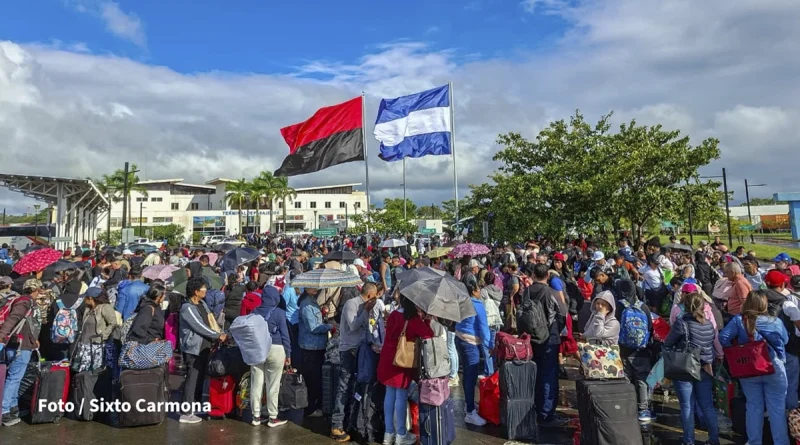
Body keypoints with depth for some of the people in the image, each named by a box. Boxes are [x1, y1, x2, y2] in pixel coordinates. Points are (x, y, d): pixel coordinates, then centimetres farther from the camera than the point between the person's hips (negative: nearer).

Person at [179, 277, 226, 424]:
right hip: (193, 349, -8)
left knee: (200, 378, 15)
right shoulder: (187, 308, -16)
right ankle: (186, 413, 1)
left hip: (204, 347, 8)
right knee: (192, 379, -5)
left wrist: (213, 340, 4)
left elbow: (209, 322, 14)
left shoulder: (202, 303, 10)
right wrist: (219, 336, -9)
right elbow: (200, 327, -17)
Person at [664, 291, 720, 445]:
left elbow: (668, 344, -5)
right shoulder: (709, 324, 3)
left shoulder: (681, 323, -14)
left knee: (687, 407, 3)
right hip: (705, 370, 5)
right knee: (708, 406, 15)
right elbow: (712, 346, 13)